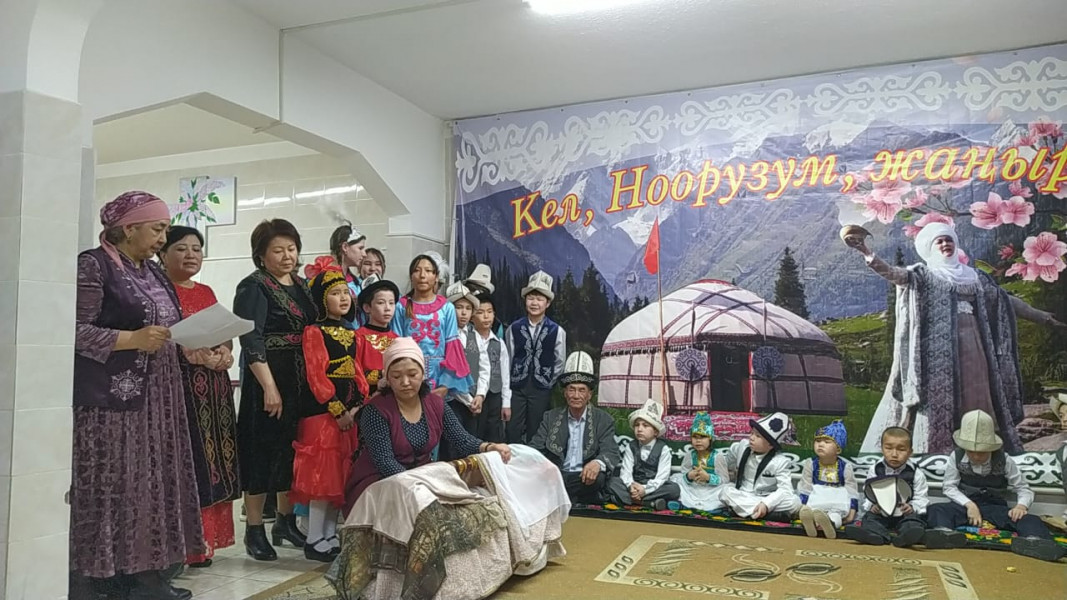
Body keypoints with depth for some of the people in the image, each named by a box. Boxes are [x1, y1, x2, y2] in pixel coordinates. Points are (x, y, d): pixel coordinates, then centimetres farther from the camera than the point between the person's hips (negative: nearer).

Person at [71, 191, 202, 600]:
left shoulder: (152, 271, 16)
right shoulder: (93, 265, -8)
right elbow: (76, 330, -14)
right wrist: (131, 340, -20)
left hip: (154, 395, 8)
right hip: (110, 395, -8)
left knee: (150, 480, 8)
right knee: (111, 482, -2)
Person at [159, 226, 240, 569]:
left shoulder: (206, 292, 19)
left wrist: (225, 353, -2)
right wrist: (190, 352, -21)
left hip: (213, 386, 7)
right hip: (177, 384, -7)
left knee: (213, 461, 8)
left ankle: (203, 540, 17)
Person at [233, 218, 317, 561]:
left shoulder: (301, 285, 14)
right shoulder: (254, 287, -7)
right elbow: (251, 340, -15)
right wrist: (270, 388, -21)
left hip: (301, 382, 7)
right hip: (267, 381, -7)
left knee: (294, 449, 13)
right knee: (263, 450, -1)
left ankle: (285, 521, 27)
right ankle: (254, 530, 11)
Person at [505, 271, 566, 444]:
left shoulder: (557, 332, -1)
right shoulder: (514, 329, 1)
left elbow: (559, 363, 5)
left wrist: (548, 384, 2)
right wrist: (509, 383, 2)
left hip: (541, 390, -1)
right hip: (516, 388, 1)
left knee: (535, 433, 6)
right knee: (513, 431, 3)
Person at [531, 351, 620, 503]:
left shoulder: (604, 420, 4)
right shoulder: (551, 417, 10)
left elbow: (611, 453, -8)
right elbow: (535, 449, 4)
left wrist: (598, 463, -34)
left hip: (585, 479, 0)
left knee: (599, 477, -34)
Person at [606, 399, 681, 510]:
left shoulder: (663, 449, -3)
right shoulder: (631, 447, 4)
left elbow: (662, 476, -13)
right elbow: (626, 471, -7)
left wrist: (646, 489, -28)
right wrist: (631, 485, -29)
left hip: (654, 487, -2)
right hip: (635, 486, 2)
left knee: (674, 489, -30)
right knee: (612, 482, -24)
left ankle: (631, 499, -31)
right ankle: (651, 503, -33)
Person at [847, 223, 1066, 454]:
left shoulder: (975, 276, 19)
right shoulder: (923, 274, 5)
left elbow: (1006, 300, 26)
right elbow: (892, 273, -13)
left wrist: (1042, 316, 27)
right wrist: (866, 251, -30)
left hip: (973, 346, 5)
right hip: (939, 346, -5)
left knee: (977, 401, 5)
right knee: (939, 402, -8)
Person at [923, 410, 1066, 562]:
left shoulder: (1004, 460, -2)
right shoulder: (956, 457, -4)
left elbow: (1023, 488, 1)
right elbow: (949, 486, -2)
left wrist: (1021, 505, -23)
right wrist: (969, 504, -20)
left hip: (995, 509, 1)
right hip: (965, 506, 0)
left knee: (1030, 519, -31)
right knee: (936, 510, -32)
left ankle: (1032, 542, -66)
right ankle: (944, 533, -66)